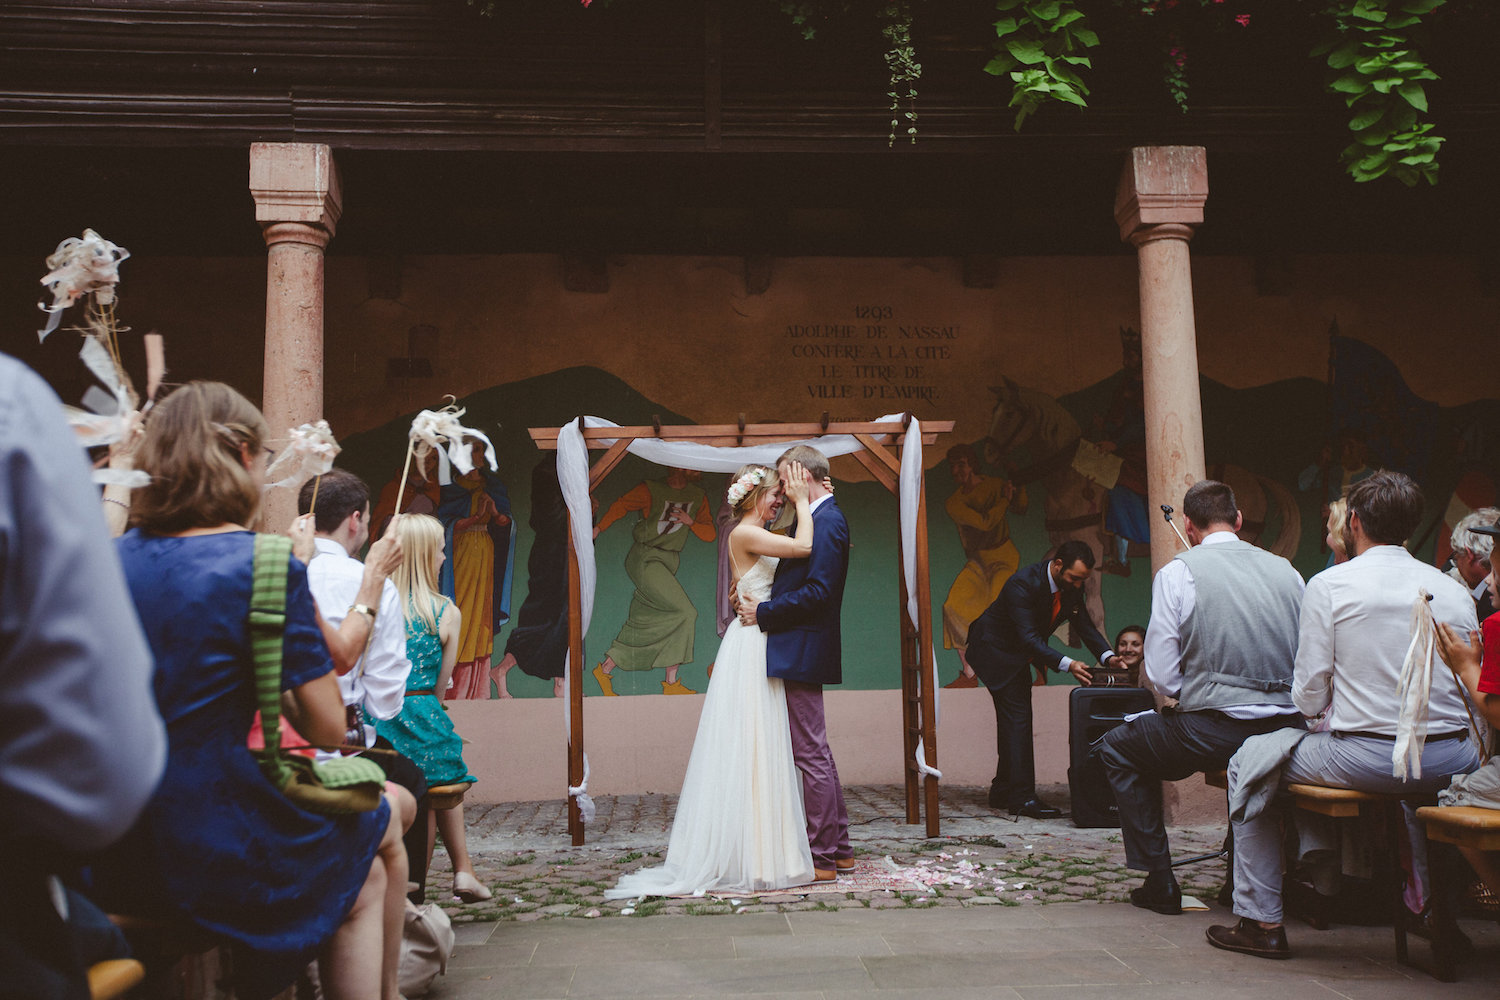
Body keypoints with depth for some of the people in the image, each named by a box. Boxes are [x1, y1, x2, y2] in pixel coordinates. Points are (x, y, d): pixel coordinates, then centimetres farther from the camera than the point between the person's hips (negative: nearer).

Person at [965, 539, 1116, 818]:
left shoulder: (1071, 586, -8)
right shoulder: (1023, 584, -32)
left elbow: (1084, 624, -1)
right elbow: (1029, 638, -35)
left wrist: (1107, 655, -18)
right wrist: (1067, 664, -44)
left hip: (1018, 654, 9)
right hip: (994, 650, -9)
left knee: (1015, 720, 11)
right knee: (1017, 718, -14)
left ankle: (1002, 792, 20)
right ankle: (1022, 797, -12)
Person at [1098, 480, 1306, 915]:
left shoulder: (1177, 572, -4)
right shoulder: (1286, 570, 9)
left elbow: (1161, 675, -6)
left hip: (1212, 731, -5)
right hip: (1287, 729, 6)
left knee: (1117, 748, 20)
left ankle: (1160, 883, 15)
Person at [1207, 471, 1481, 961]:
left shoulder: (1329, 585, -6)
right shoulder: (1456, 590, 7)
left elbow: (1309, 697, -6)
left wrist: (1316, 702, 17)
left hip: (1366, 758, -5)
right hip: (1451, 762, 5)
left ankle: (1261, 920, 16)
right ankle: (1425, 900, 44)